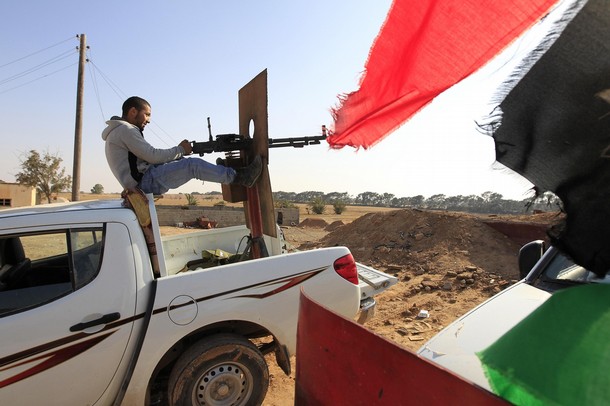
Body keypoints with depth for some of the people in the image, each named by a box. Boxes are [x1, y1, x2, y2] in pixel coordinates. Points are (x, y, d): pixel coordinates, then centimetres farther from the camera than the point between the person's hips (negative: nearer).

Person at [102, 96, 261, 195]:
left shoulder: (119, 131, 22)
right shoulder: (126, 130, -11)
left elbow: (149, 157, 15)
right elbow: (152, 155, -16)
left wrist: (179, 152, 5)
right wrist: (180, 150, -3)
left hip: (143, 181, 10)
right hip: (147, 181, -10)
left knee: (185, 162, 10)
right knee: (193, 165, -17)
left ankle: (230, 175, 9)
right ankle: (238, 177, -12)